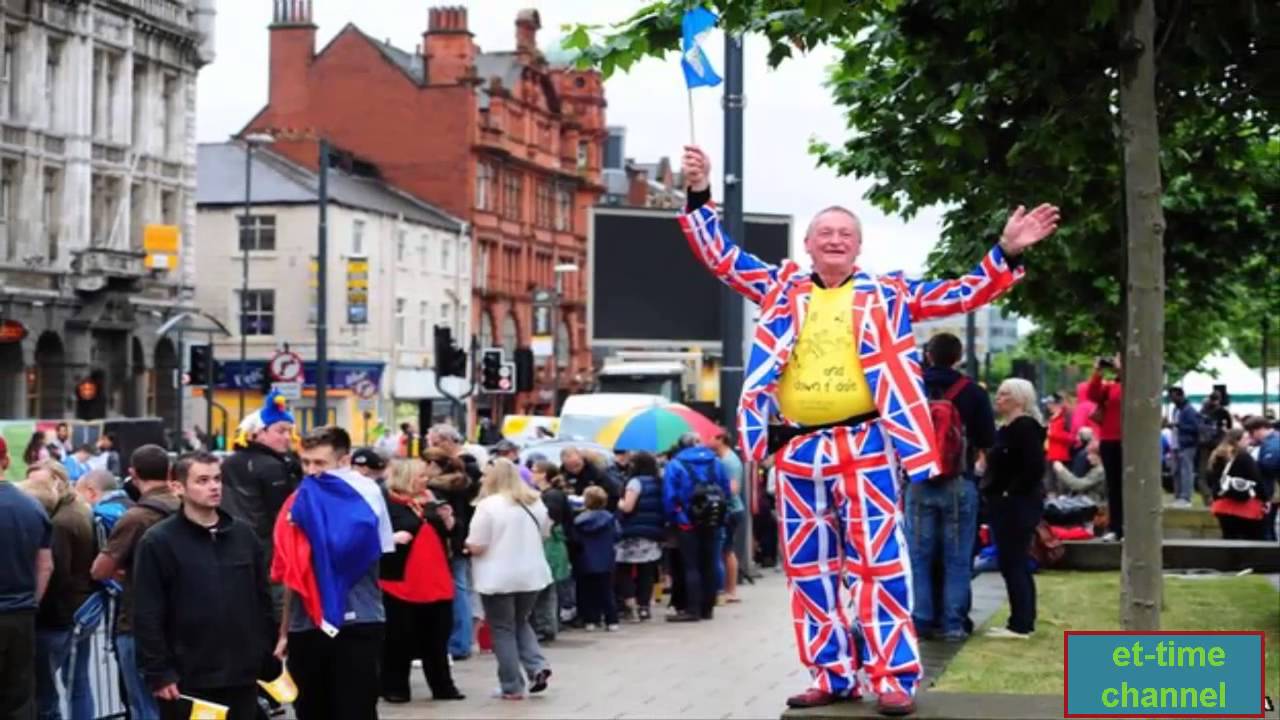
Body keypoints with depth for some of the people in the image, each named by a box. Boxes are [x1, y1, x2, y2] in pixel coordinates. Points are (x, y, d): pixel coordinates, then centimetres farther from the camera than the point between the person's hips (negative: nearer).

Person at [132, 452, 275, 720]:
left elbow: (263, 601, 13)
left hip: (242, 676, 5)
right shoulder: (158, 542, -6)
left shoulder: (244, 535, 9)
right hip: (186, 680, -4)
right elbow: (147, 616, -8)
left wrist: (269, 662, 9)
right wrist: (158, 673, -13)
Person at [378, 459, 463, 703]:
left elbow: (444, 536, 21)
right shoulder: (388, 503, -8)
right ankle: (394, 688, 8)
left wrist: (447, 521, 1)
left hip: (435, 582, 6)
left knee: (437, 638, 10)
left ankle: (443, 686, 17)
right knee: (399, 638, 0)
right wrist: (392, 537, -27)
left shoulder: (429, 502, 15)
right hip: (402, 582, -6)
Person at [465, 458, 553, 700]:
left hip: (498, 578, -6)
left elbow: (476, 547, -15)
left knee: (503, 630, 6)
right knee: (521, 622, 23)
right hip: (532, 575, 6)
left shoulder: (488, 505, -14)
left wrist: (466, 543, 6)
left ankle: (512, 687, 8)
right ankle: (538, 666, 4)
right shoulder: (535, 502, 6)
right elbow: (544, 534, 19)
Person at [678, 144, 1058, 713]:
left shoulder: (887, 294, 8)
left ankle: (894, 676, -2)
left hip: (864, 446, -3)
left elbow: (961, 296, 6)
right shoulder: (782, 289, 12)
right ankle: (831, 675, 17)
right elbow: (720, 258, 13)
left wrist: (1006, 253, -6)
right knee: (809, 568, 8)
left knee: (878, 562, -5)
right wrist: (699, 196, 2)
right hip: (798, 450, 3)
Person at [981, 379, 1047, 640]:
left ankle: (1020, 624, -4)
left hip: (1017, 505, -11)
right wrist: (991, 490, 8)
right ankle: (1023, 621, 19)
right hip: (1007, 504, 11)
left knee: (1013, 563, -7)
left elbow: (1034, 467, -24)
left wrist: (1011, 492, -20)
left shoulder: (1024, 427, -15)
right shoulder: (1008, 427, 16)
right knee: (1016, 563, 13)